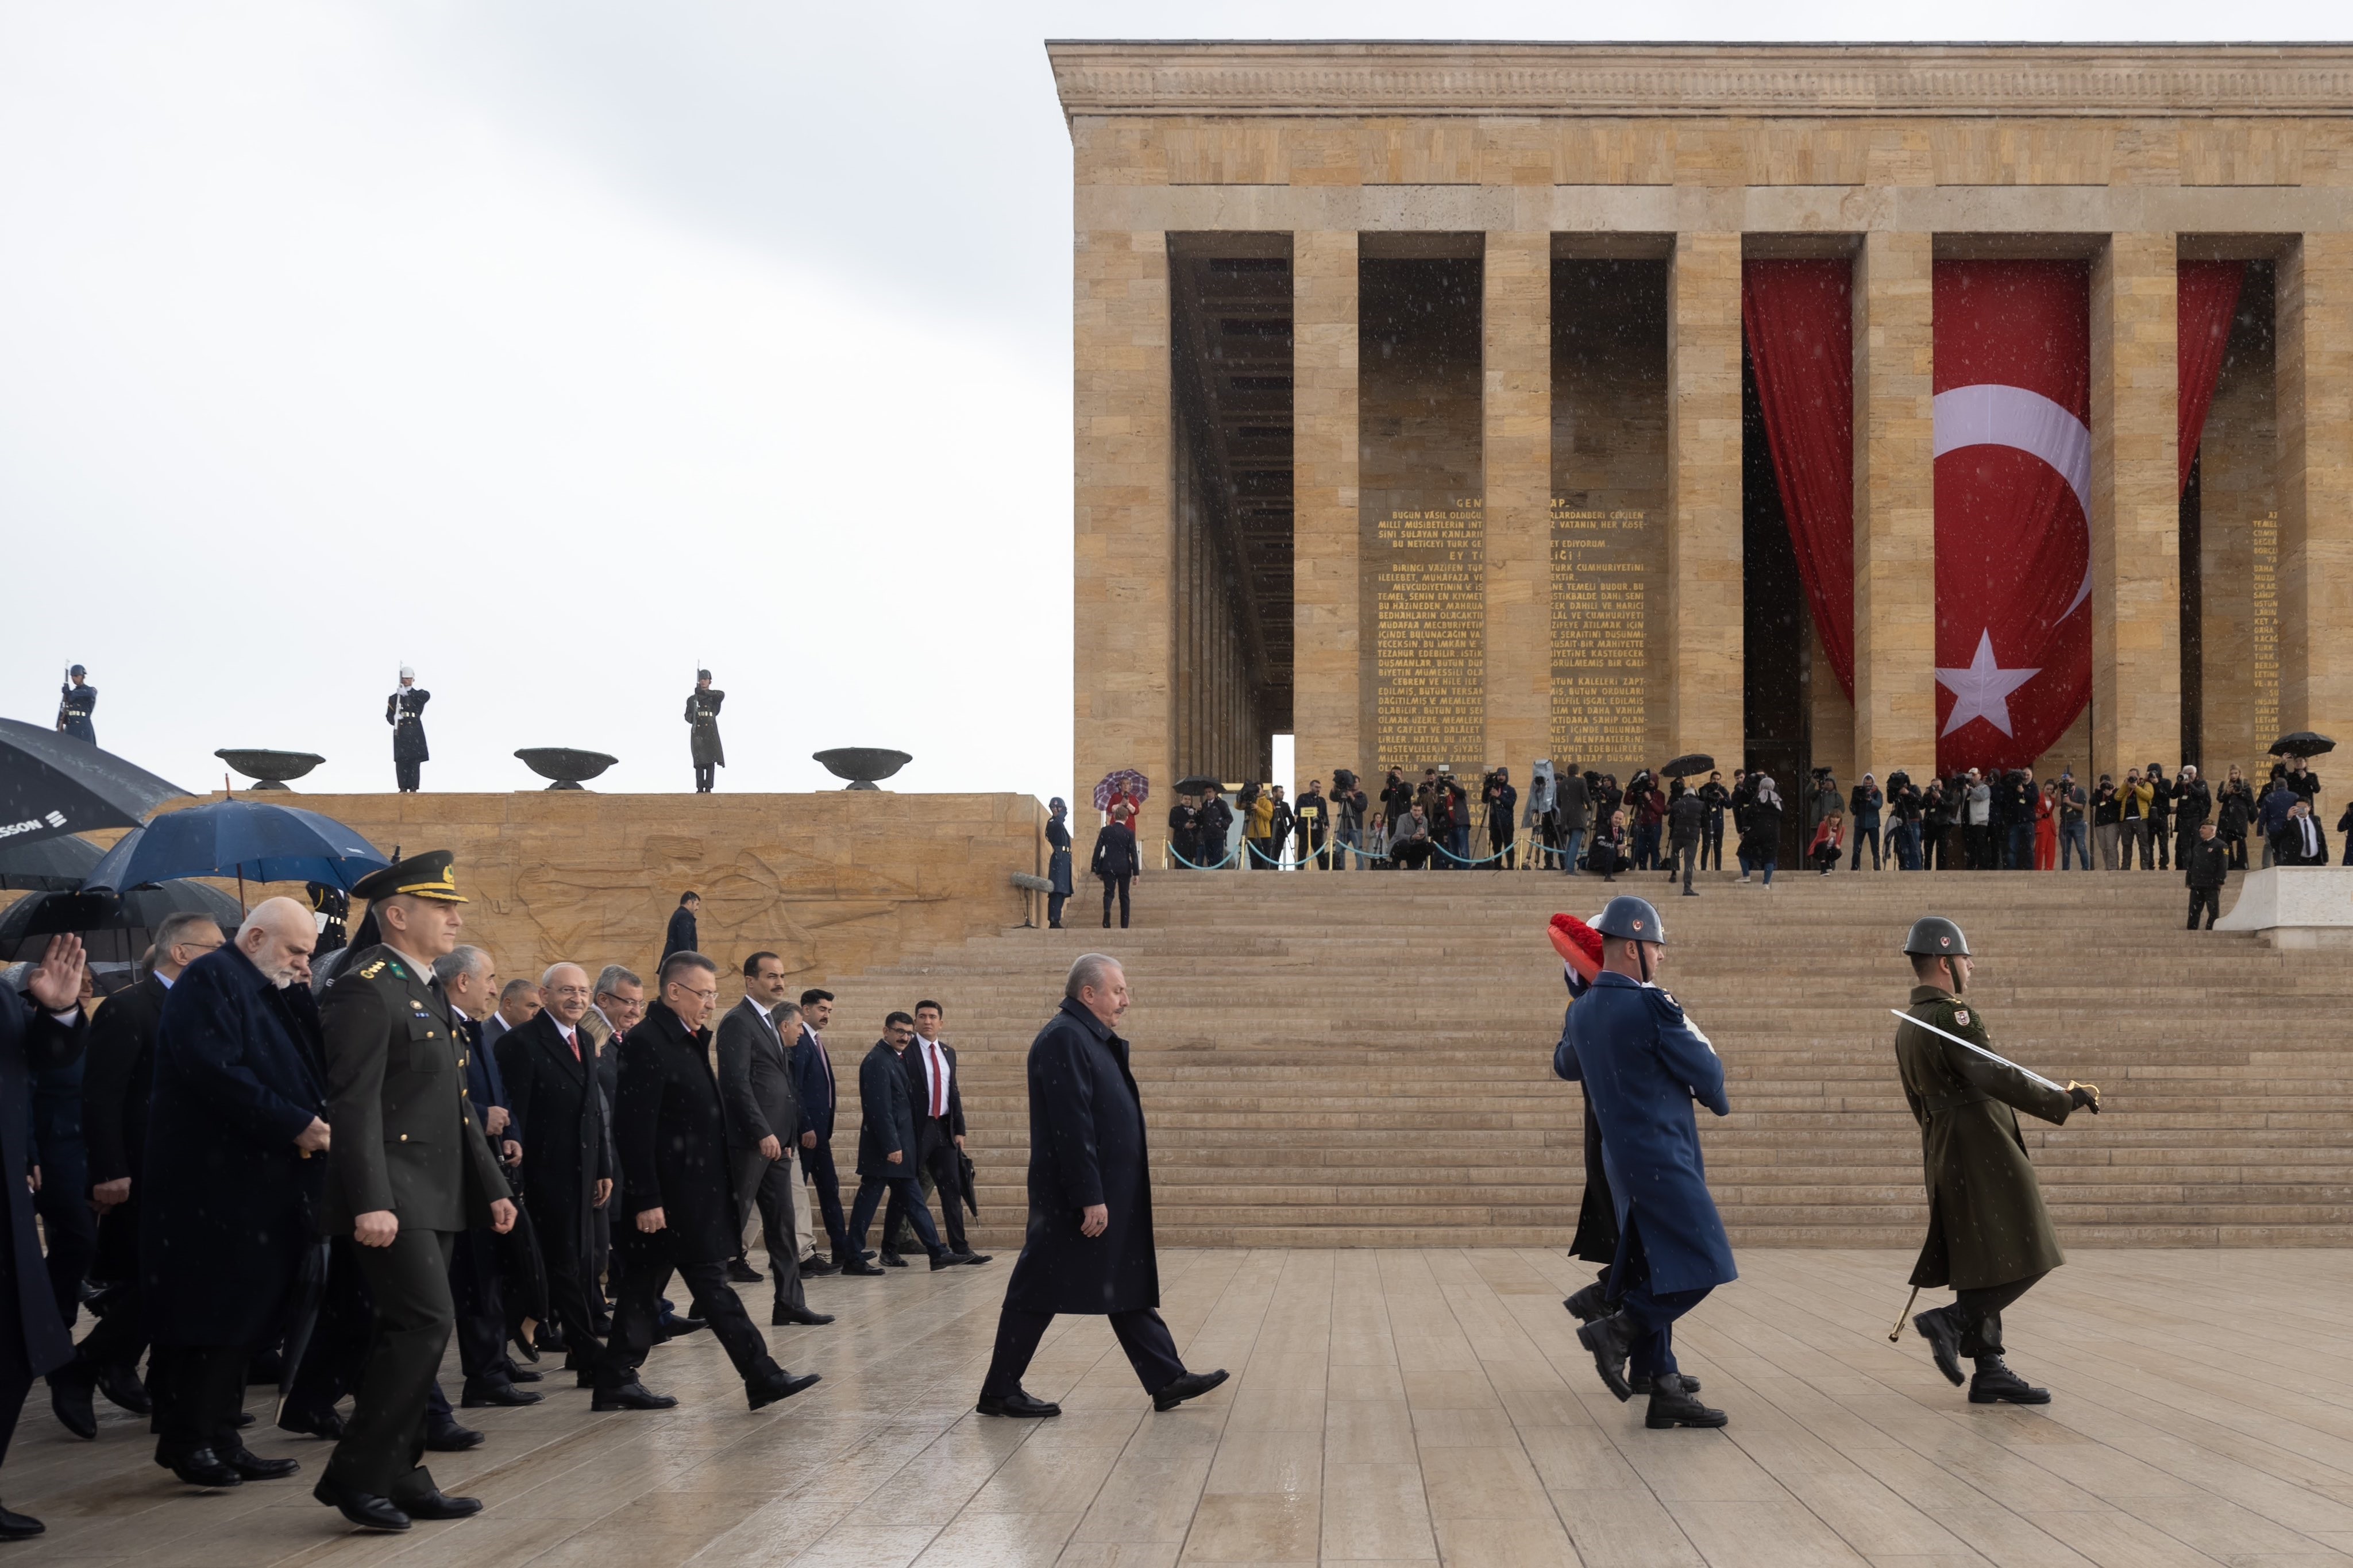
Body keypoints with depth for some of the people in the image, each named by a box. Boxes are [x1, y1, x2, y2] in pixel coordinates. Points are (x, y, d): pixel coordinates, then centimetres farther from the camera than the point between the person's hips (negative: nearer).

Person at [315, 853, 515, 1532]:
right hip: (390, 1198, -9)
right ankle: (354, 1474, -7)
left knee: (412, 1333, 10)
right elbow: (355, 1102, -20)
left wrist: (492, 1187, 19)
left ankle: (399, 1477, 16)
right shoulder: (367, 987, -12)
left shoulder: (428, 992, 18)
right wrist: (369, 1202, -26)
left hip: (435, 1196, 10)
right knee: (427, 1323, -14)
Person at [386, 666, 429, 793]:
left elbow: (427, 696, -18)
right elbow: (389, 716, 4)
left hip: (415, 732, -1)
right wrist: (394, 718, -21)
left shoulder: (418, 695, 7)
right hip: (401, 733, 1)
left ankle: (413, 788, -1)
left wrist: (408, 693, -28)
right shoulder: (394, 698, 11)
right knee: (401, 762, -3)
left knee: (414, 761, -4)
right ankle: (403, 788, 0)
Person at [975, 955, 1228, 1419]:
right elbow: (1072, 1124, -23)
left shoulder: (1092, 1038, 14)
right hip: (1070, 1197, -10)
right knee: (1039, 1293, -1)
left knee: (1130, 1289, 12)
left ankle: (1167, 1380, 17)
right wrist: (1090, 1198, -24)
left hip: (1111, 1195, 10)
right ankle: (999, 1393, 8)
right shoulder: (1064, 1039, -18)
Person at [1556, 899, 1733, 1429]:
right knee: (1704, 1266, -6)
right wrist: (1717, 1101, 15)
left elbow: (1565, 1065, 30)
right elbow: (1706, 1073, -7)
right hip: (1662, 1159, -9)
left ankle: (1665, 1389, 11)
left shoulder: (1582, 1012, 9)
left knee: (1657, 1276, 11)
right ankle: (1618, 1330, -5)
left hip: (1623, 1161, 9)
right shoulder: (1652, 1006, -16)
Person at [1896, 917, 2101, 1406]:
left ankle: (1990, 1372, 10)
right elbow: (1995, 1076, -26)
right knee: (2022, 1260, -5)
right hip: (1983, 1150, -10)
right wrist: (2063, 1101, -24)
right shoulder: (1954, 1016, -15)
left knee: (1981, 1265, 10)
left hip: (1945, 1156, 10)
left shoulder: (1907, 1029, 16)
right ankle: (1952, 1322, -13)